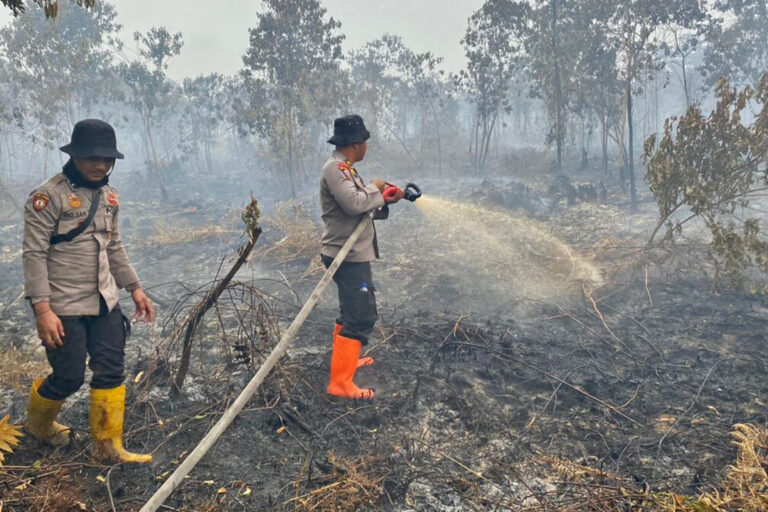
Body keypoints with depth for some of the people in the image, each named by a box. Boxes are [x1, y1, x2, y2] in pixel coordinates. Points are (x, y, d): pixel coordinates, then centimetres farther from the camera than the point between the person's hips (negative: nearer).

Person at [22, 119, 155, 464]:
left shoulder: (108, 196, 8)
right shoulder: (49, 196, -14)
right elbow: (34, 254, -16)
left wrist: (134, 288, 14)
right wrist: (42, 308, -22)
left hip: (104, 303, 6)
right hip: (64, 308, -6)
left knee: (111, 372, 6)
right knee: (69, 377, 4)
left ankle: (109, 446, 19)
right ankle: (38, 424, 37)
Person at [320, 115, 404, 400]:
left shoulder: (344, 169, 14)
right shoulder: (335, 168, -17)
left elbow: (360, 210, 16)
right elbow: (354, 203, -30)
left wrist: (385, 202, 2)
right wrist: (374, 188, -12)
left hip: (352, 254, 11)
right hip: (348, 256, -11)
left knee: (352, 311, 24)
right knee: (362, 317, -9)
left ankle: (345, 359, 40)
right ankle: (340, 383, -5)